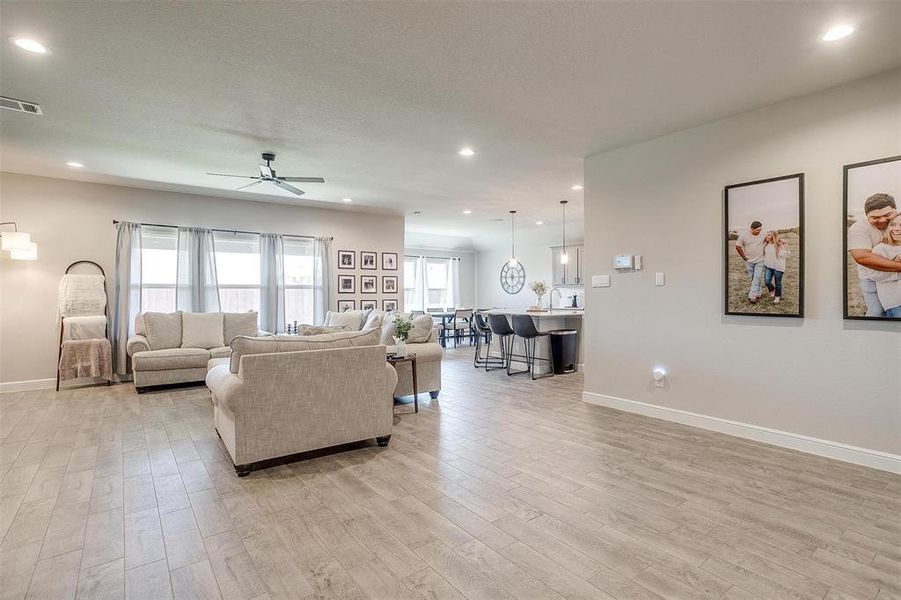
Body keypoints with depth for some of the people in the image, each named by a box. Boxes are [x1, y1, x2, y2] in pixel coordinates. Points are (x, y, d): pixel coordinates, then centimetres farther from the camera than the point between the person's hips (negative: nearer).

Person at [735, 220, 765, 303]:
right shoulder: (744, 235, -9)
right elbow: (738, 247, -2)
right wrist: (744, 257, -1)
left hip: (760, 261, -1)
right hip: (749, 261, 1)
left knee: (757, 278, -8)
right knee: (752, 278, 10)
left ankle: (752, 296, -10)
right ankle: (757, 293, 26)